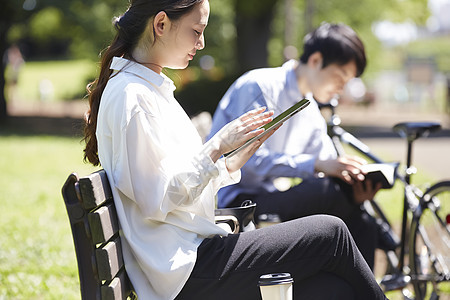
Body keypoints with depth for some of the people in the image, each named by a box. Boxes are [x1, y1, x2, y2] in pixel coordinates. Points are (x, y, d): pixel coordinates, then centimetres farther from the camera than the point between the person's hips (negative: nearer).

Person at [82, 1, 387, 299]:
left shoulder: (152, 89, 17)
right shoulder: (131, 96, -14)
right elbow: (155, 201, -19)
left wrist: (233, 163, 5)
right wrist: (216, 147, -15)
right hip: (182, 271, -9)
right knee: (331, 233, -5)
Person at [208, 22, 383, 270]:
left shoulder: (312, 115, 18)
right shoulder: (259, 86, -9)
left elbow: (330, 172, 10)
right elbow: (250, 161, -21)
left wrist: (353, 190, -14)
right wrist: (316, 164, -31)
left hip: (269, 199, 8)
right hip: (232, 201, -8)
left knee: (362, 226, -12)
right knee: (327, 191, -30)